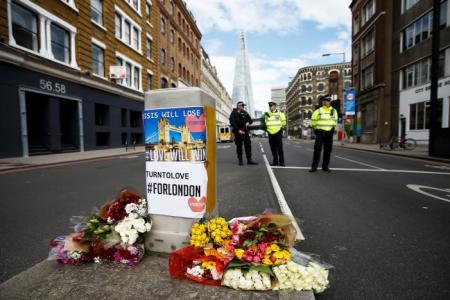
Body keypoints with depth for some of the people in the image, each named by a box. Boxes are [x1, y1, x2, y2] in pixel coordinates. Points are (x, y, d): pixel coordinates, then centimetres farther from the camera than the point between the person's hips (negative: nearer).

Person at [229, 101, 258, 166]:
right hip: (237, 132, -4)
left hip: (245, 131, 4)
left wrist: (248, 122, -9)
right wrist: (238, 130, -17)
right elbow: (232, 123, -10)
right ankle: (240, 160, 10)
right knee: (239, 146, 2)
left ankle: (249, 159, 7)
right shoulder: (234, 113, -2)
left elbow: (250, 119, 16)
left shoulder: (245, 113, 12)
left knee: (248, 145, 0)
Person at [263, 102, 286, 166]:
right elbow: (265, 123, 20)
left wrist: (281, 128, 1)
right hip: (270, 134, 4)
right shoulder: (267, 114, 10)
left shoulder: (279, 114, -3)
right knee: (273, 149, 8)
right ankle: (275, 161, 16)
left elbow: (283, 122, 2)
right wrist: (266, 129, 9)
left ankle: (281, 161, 4)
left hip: (278, 133, -4)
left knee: (280, 148, -3)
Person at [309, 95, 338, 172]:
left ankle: (325, 166, 14)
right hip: (320, 132, -4)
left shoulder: (334, 111, 8)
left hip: (329, 133, 4)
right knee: (317, 149, -7)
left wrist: (332, 128, 14)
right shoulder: (318, 111, -4)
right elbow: (313, 122, 4)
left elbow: (335, 121, 20)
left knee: (328, 150, 5)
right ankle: (314, 166, -3)